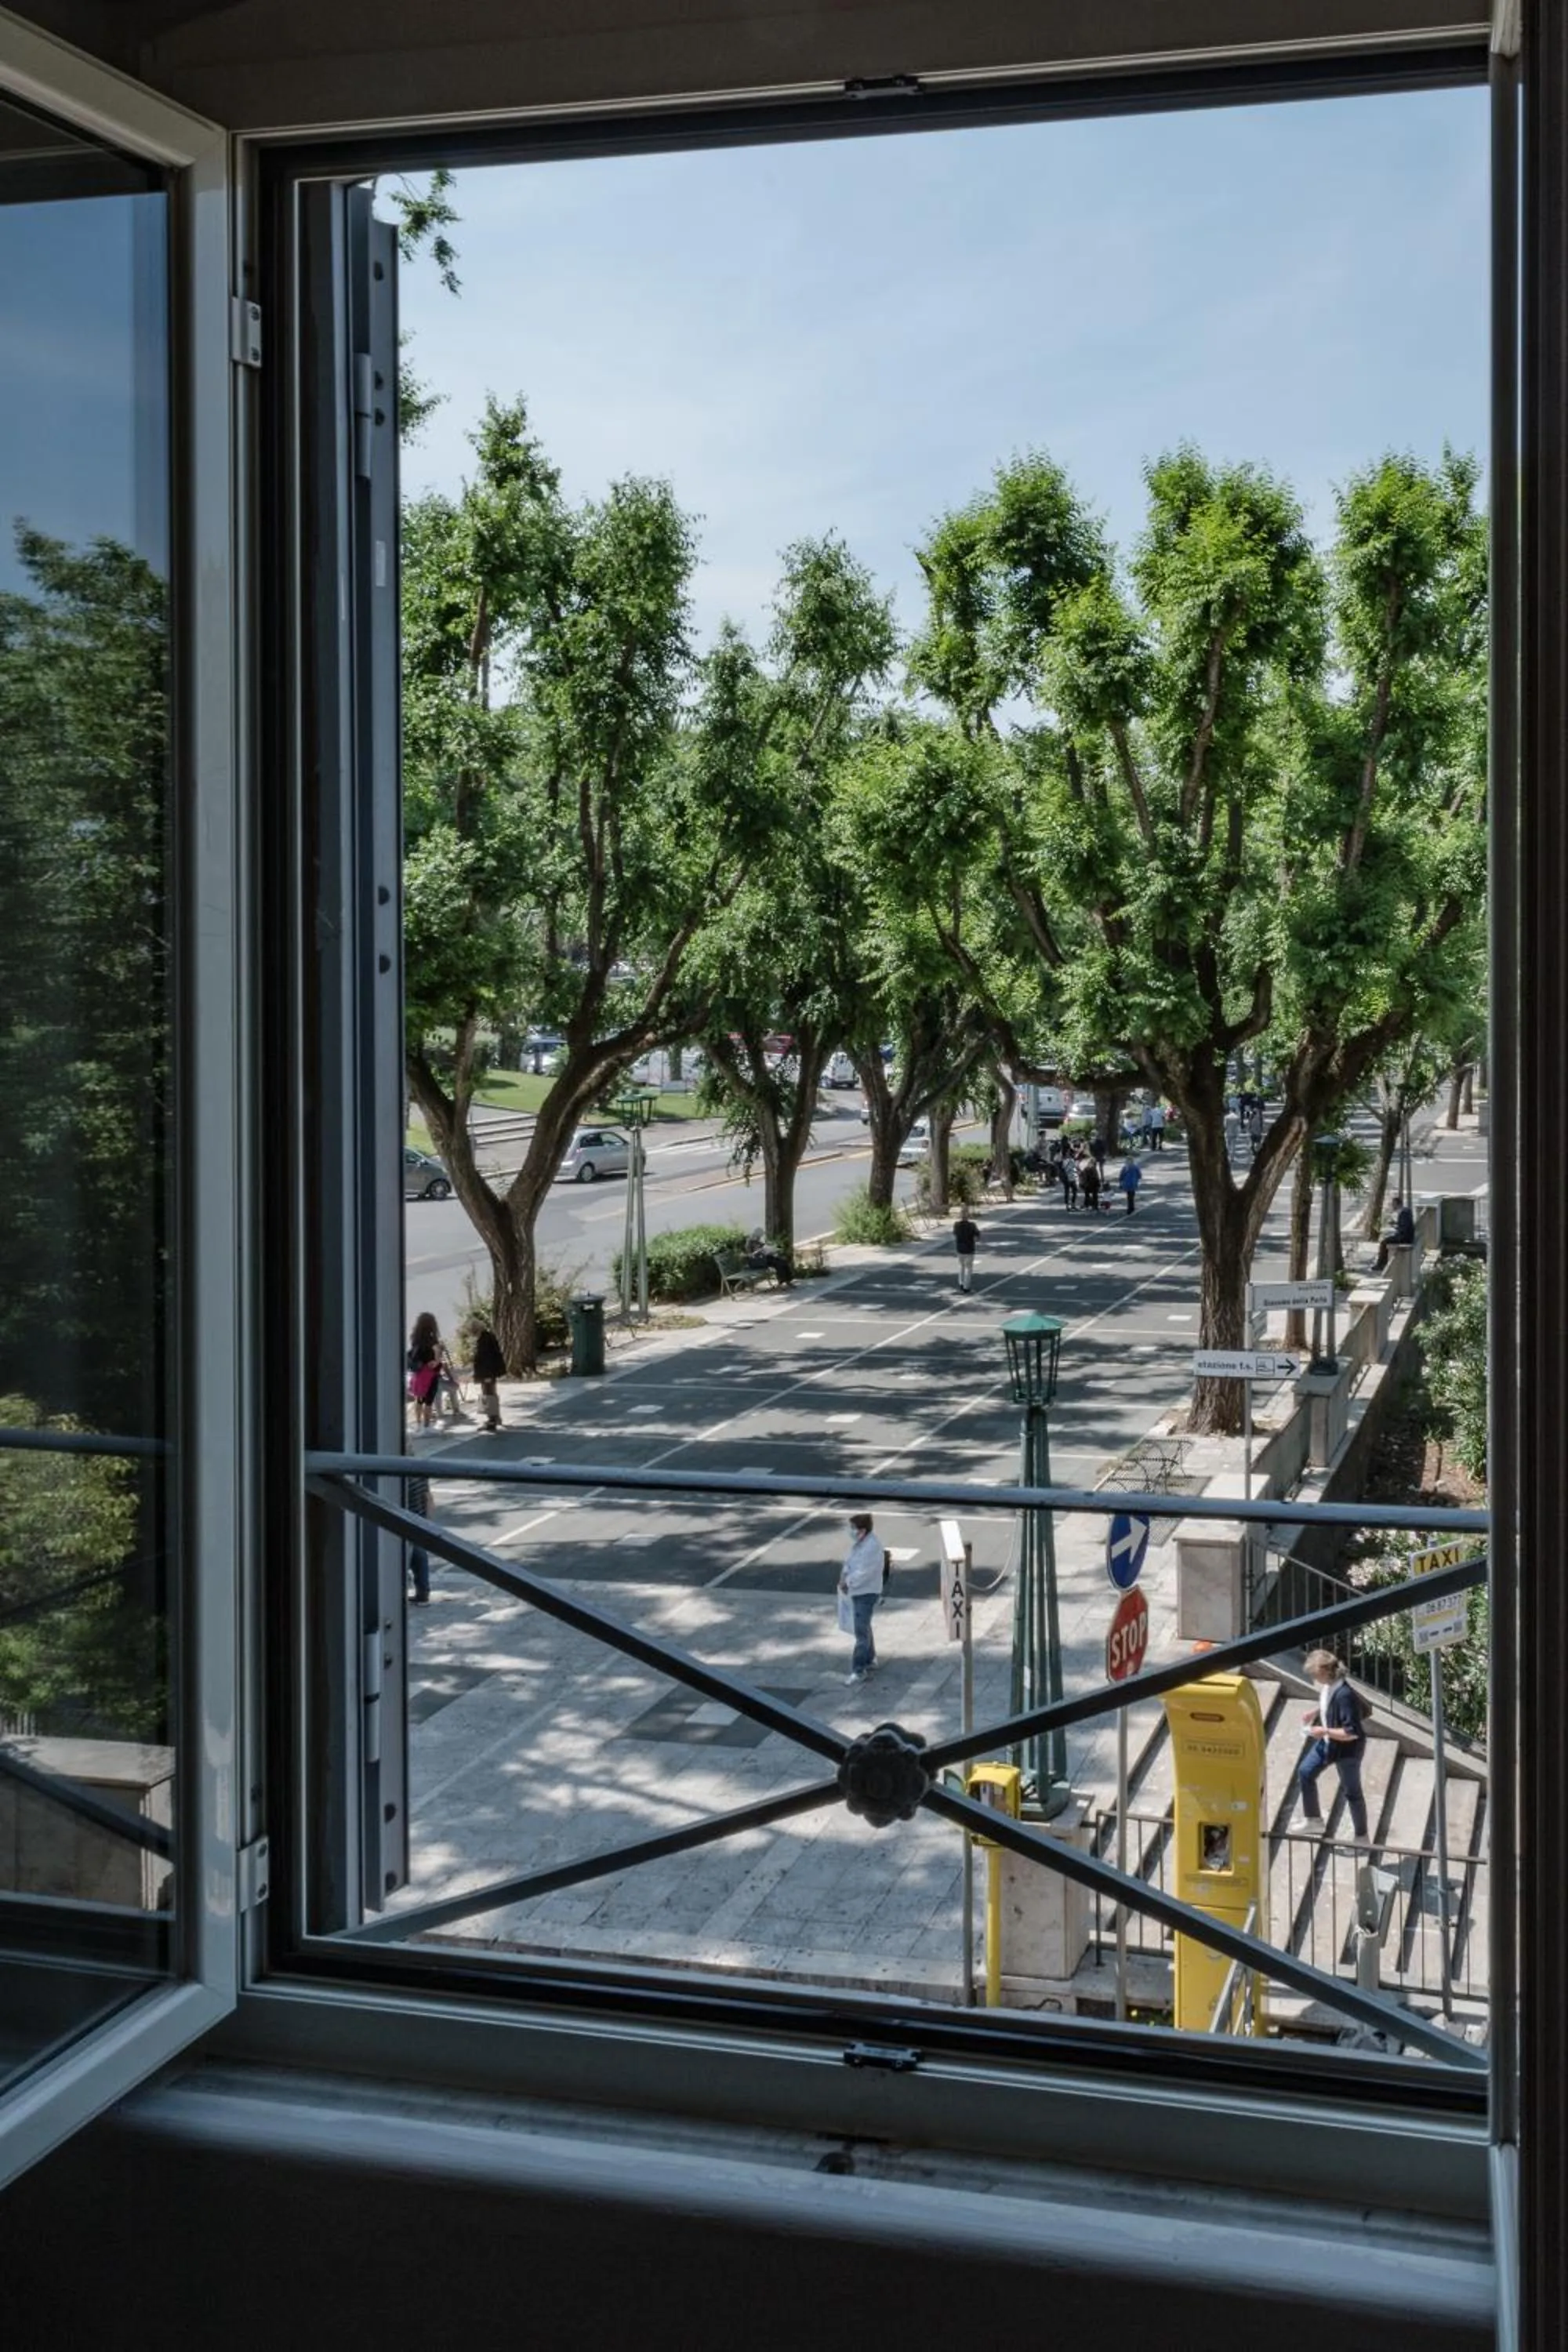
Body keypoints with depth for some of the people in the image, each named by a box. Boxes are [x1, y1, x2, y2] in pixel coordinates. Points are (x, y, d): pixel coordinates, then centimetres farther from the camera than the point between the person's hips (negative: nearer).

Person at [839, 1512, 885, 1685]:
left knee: (861, 1632, -6)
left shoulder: (872, 1547, -25)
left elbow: (864, 1573, -25)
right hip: (858, 1592, 10)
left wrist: (847, 1582, -13)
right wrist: (844, 1575, -4)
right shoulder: (858, 1543, 5)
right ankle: (869, 1661, 36)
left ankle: (858, 1670, -2)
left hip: (867, 1594, -10)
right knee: (863, 1629, 21)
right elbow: (850, 1562, 15)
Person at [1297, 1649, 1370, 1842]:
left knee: (1352, 1792, 8)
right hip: (1327, 1743, 9)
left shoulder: (1344, 1695, -35)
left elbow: (1352, 1732, -32)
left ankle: (1361, 1837, 27)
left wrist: (1324, 1731, -28)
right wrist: (1315, 1713, 0)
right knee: (1305, 1773, 17)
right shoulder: (1327, 1686, -8)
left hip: (1347, 1749, -9)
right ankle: (1314, 1819, 35)